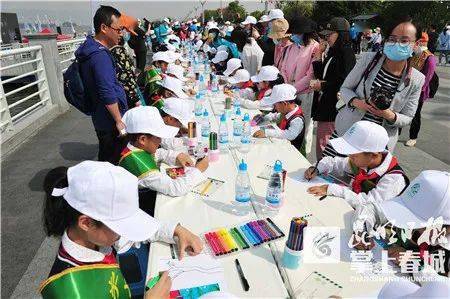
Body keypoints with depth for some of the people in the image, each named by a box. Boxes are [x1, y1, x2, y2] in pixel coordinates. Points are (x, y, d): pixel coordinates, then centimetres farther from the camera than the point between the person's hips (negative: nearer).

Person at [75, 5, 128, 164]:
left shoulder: (92, 48, 9)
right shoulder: (100, 56, -23)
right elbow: (108, 94, -26)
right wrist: (119, 121, -20)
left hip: (101, 118, 10)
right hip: (110, 121, -10)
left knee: (105, 160, 23)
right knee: (114, 163, 4)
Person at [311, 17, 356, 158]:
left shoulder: (346, 53, -10)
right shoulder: (331, 53, 17)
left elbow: (344, 83, -16)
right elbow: (319, 74, 15)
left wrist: (322, 85, -10)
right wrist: (319, 53, 9)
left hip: (334, 108, -9)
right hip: (324, 105, 9)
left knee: (326, 148, -6)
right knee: (321, 145, 15)